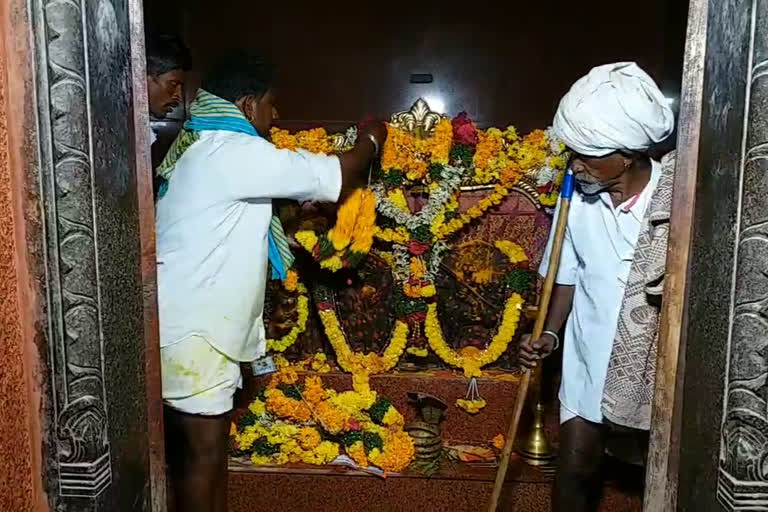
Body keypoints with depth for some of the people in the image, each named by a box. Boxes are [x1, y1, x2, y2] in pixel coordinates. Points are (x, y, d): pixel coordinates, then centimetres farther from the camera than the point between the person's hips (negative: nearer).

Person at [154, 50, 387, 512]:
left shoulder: (202, 148, 14)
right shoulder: (235, 153, -19)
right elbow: (334, 176, -15)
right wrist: (371, 141, 4)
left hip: (190, 323, 10)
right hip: (192, 331, -10)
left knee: (204, 448, 19)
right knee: (203, 452, 4)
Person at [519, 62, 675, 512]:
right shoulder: (578, 198, -9)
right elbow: (568, 275, 2)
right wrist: (549, 334, -7)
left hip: (660, 361, -1)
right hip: (592, 360, 2)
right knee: (576, 469, 10)